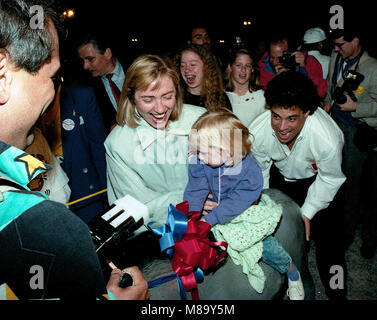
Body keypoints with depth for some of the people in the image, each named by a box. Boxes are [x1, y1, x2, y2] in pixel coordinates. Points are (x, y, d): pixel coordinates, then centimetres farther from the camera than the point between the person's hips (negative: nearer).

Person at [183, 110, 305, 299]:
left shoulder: (250, 172, -30)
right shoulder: (200, 163, -19)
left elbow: (236, 204, -31)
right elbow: (195, 191, -18)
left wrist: (209, 220, -37)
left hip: (245, 214, -4)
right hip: (215, 208, 4)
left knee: (265, 246, -10)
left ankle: (292, 273, 18)